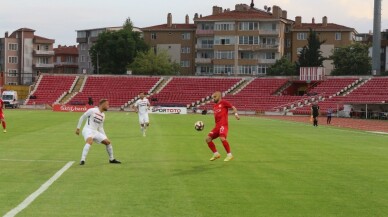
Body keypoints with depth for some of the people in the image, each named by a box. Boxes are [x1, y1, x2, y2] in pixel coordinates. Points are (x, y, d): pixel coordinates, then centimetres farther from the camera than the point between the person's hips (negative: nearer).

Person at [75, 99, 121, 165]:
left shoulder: (103, 115, 15)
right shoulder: (92, 111, -7)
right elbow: (82, 118, 0)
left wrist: (105, 137, 17)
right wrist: (78, 128, -2)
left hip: (95, 132, 8)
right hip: (87, 130, -8)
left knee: (108, 142, 6)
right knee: (90, 141, -36)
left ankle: (111, 159, 24)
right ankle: (82, 160, -38)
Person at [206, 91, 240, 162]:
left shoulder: (223, 102, 2)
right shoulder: (214, 106, 23)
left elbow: (233, 107, -3)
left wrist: (236, 114, -20)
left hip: (223, 125, -8)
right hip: (217, 126, 8)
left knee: (222, 138, -29)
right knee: (208, 139, 0)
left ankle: (229, 155, -16)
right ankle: (216, 154, 10)